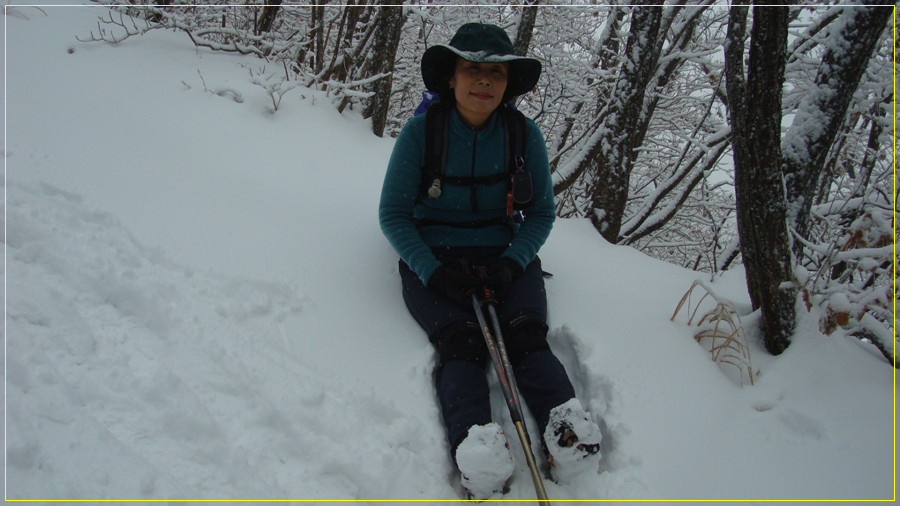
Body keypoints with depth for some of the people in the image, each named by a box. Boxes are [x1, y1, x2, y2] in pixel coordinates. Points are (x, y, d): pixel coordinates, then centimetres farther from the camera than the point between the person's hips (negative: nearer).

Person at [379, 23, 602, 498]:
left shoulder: (524, 134, -1)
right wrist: (433, 272, -17)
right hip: (432, 261, -2)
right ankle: (474, 442, -46)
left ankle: (565, 420, -41)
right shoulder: (421, 131, -6)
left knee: (527, 336, -25)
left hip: (505, 257, 2)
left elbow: (541, 212, 7)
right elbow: (393, 213, -2)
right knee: (460, 341, -28)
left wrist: (512, 263, -12)